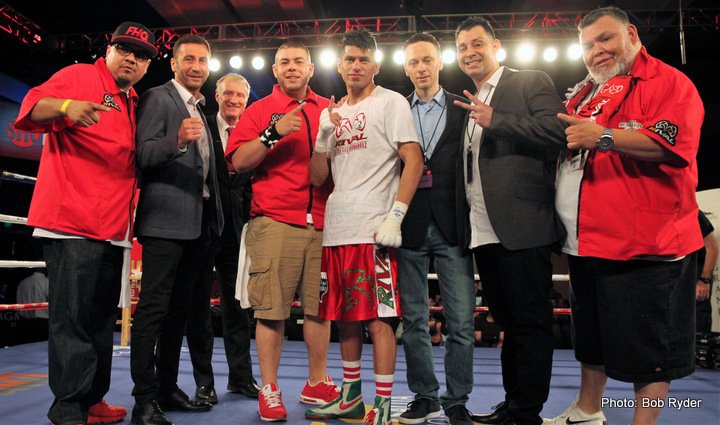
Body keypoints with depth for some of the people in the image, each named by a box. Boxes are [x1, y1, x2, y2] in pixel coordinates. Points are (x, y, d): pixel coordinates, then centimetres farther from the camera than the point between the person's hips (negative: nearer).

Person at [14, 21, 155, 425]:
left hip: (113, 225, 8)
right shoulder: (81, 76, 2)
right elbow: (34, 106, -13)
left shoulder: (133, 103, 21)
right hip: (73, 221, -8)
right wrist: (66, 106, -32)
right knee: (73, 315, -7)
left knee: (103, 316, 11)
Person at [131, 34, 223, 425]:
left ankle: (167, 388, 21)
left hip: (197, 222, 8)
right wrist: (178, 140, -30)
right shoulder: (157, 98, -1)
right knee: (153, 307, -6)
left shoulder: (201, 109, 21)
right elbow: (143, 154, -12)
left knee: (179, 308, 11)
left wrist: (213, 219, 16)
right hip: (165, 219, -8)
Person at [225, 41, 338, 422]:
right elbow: (238, 162, -2)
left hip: (323, 224, 3)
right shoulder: (259, 111, 8)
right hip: (275, 223, -3)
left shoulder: (329, 110, 16)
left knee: (319, 306, 8)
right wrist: (272, 133, -12)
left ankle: (317, 383, 22)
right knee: (272, 309, -1)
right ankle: (269, 390, 13)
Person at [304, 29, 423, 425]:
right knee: (344, 315, 13)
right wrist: (324, 136, -1)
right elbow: (317, 177, 15)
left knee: (377, 316, -4)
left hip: (373, 229, -6)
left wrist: (395, 216, -17)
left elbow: (414, 161, -9)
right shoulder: (331, 113, 18)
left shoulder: (391, 102, 1)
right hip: (335, 229, 7)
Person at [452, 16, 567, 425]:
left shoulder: (532, 82, 2)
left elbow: (557, 131, -14)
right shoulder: (468, 104, 23)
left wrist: (494, 121, -17)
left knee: (530, 322, 0)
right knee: (508, 320, 15)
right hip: (482, 232, 8)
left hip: (521, 227, -7)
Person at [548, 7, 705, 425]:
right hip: (588, 240, 8)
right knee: (593, 334, 20)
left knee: (648, 343, 2)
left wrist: (605, 137, -29)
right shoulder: (585, 92, 17)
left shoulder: (669, 82, -5)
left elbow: (673, 143, -21)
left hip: (645, 242, -8)